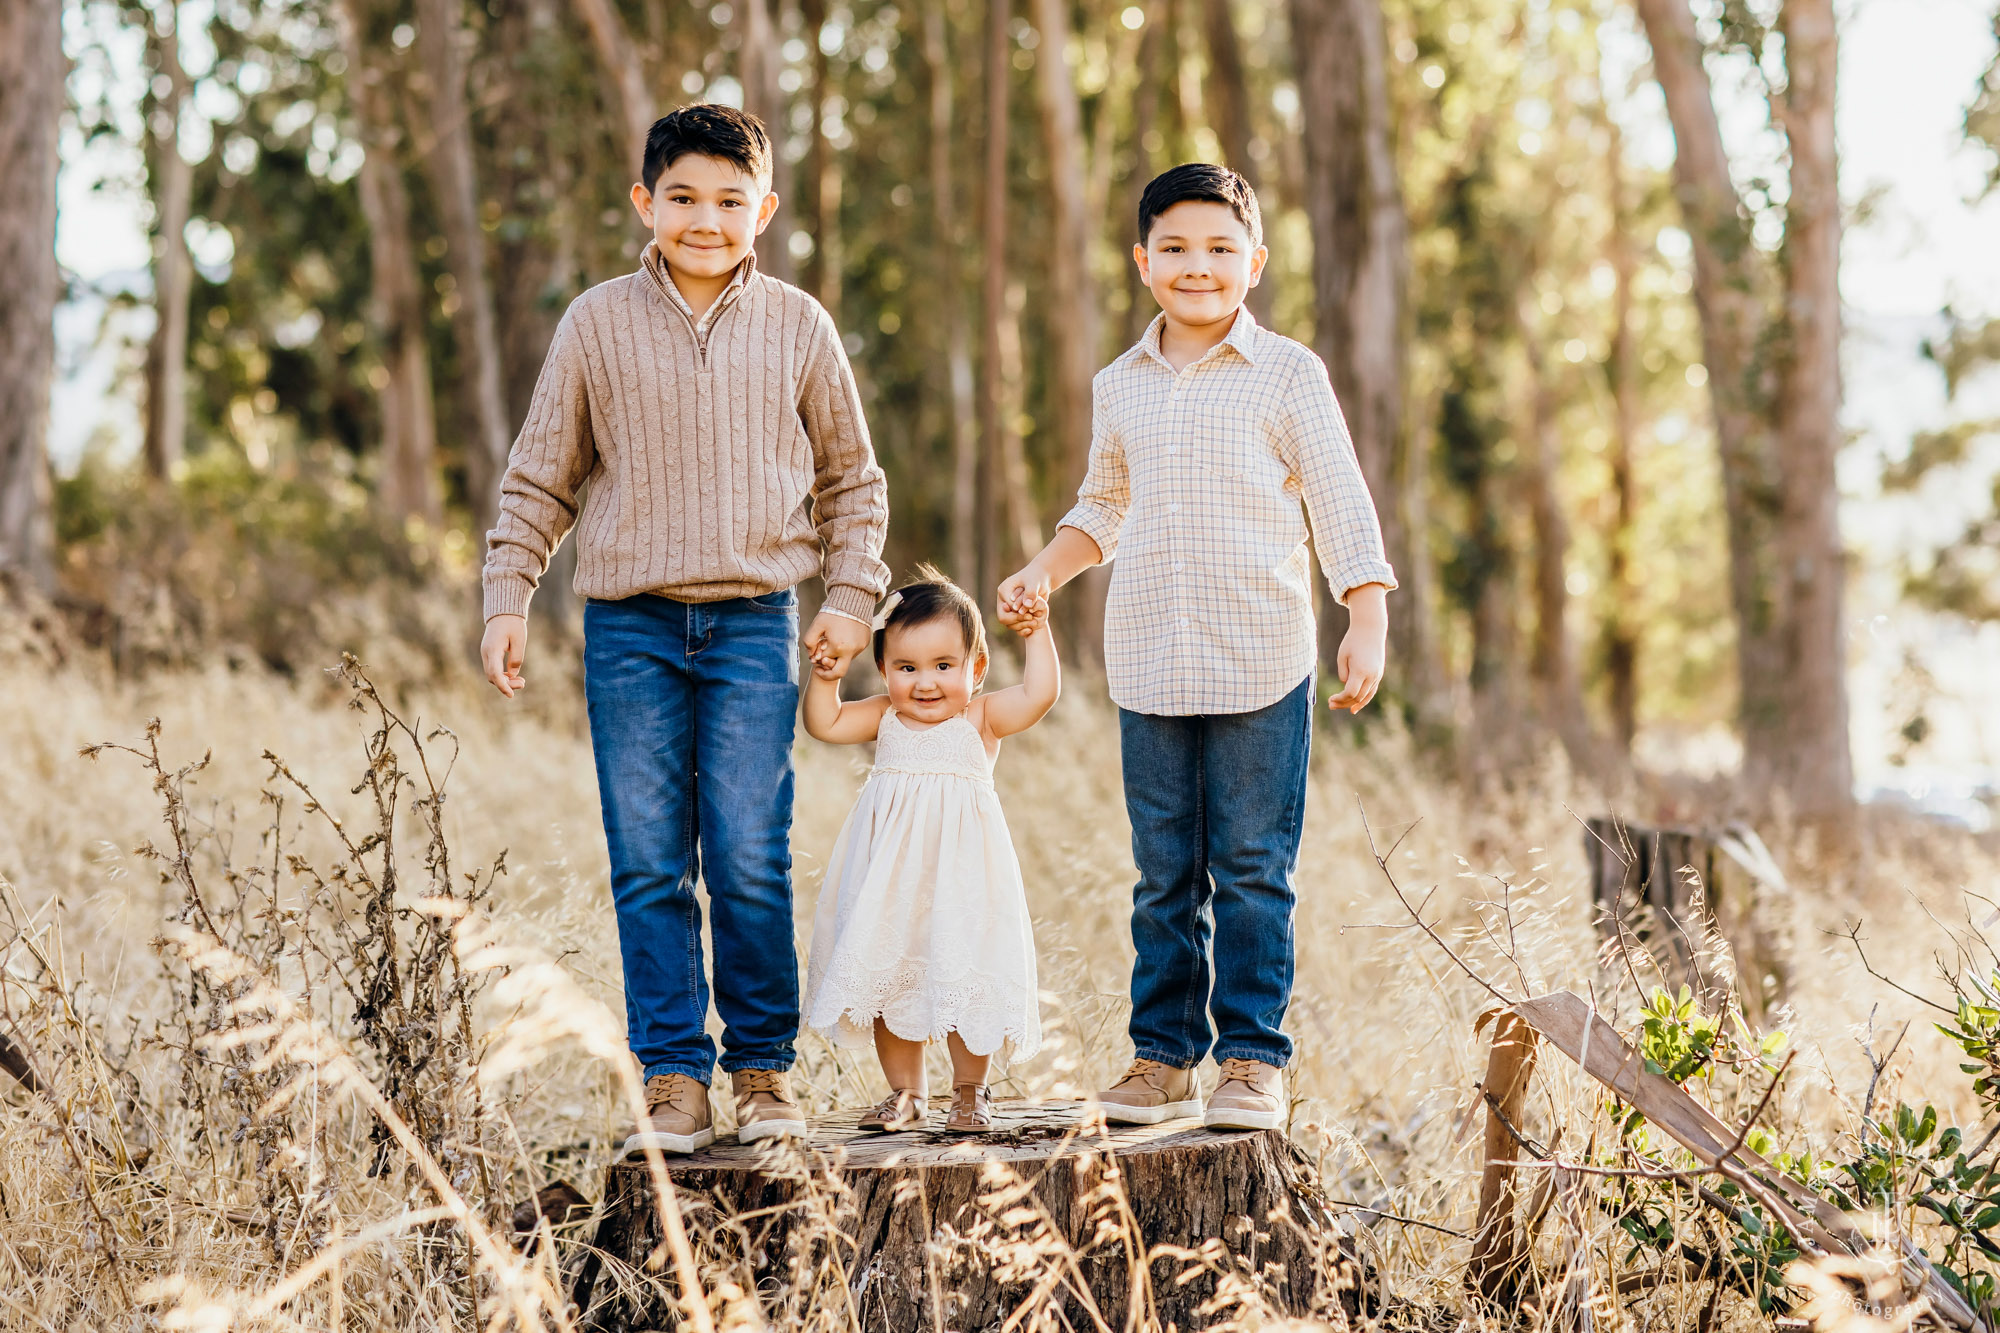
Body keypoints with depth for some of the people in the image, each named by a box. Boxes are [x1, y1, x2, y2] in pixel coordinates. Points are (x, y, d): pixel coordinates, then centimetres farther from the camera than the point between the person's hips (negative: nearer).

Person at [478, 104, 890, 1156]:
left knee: (750, 860, -5)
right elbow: (539, 477, 11)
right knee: (648, 866, 0)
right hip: (629, 625, 1)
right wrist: (507, 598, 4)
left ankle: (764, 1069, 10)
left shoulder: (797, 328, 7)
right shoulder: (597, 325, 5)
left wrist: (850, 596, 6)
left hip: (753, 625, 0)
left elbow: (852, 479, 16)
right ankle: (673, 1079, 7)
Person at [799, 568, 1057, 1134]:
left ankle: (969, 1092, 16)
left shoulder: (982, 717, -4)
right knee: (889, 980, 8)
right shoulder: (885, 718, 6)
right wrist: (824, 678, -8)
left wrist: (1038, 634, -16)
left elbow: (1039, 693, -16)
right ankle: (905, 1093, 23)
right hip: (890, 883, 3)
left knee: (965, 980, -1)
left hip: (961, 877, -3)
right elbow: (824, 723, 4)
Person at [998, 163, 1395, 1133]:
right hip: (1148, 666, 4)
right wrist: (1041, 575, 12)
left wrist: (1366, 625, -11)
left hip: (1261, 663, -4)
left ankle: (1253, 1058, 7)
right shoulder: (1118, 388, 11)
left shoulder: (1287, 376, -1)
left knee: (1252, 870, 0)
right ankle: (1163, 1054, 16)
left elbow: (1341, 508, -2)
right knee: (1164, 874, 8)